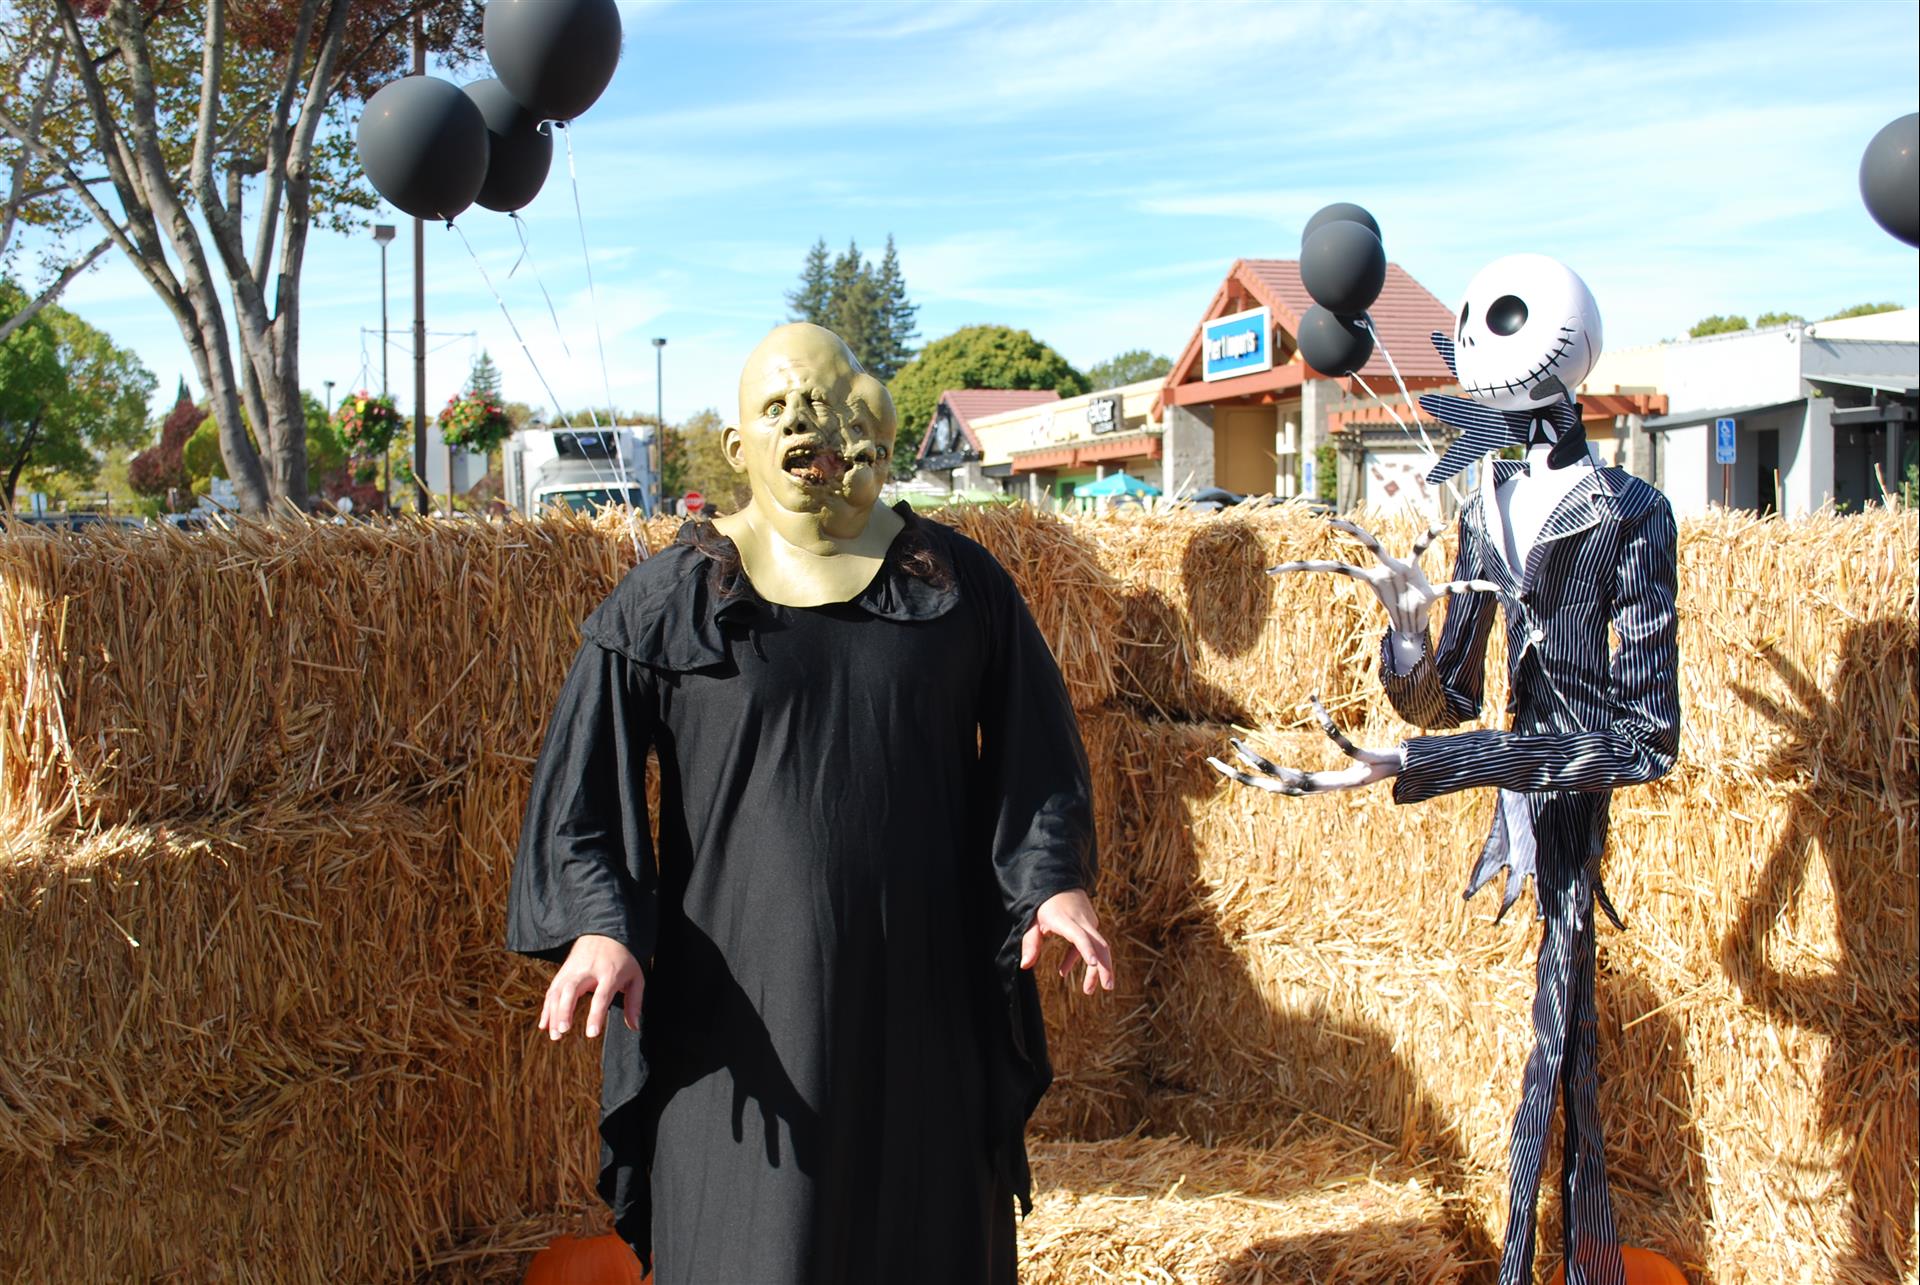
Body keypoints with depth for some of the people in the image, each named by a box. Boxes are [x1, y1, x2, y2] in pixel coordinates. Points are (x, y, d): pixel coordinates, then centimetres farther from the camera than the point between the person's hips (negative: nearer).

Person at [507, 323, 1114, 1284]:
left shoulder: (961, 586, 4)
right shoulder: (670, 601, 0)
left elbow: (1036, 754, 5)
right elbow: (582, 779, -4)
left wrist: (1057, 884, -11)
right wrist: (600, 926, -18)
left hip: (920, 988, 2)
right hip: (742, 998, -1)